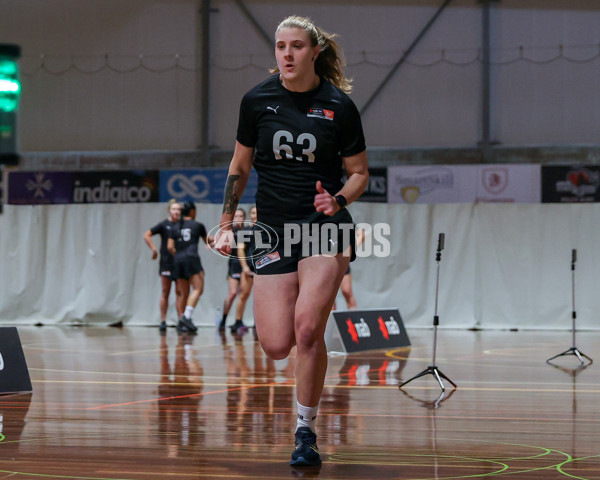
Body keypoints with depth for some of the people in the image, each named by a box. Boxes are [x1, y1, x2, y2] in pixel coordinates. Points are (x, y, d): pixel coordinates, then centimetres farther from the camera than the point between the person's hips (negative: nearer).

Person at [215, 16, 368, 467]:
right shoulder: (257, 100, 2)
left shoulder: (340, 106, -3)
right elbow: (240, 166, 14)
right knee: (276, 345, -8)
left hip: (325, 225, -2)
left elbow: (359, 173, 7)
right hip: (274, 229, 2)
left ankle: (306, 432, -4)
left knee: (307, 328, -20)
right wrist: (226, 224, 10)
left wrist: (338, 200, -13)